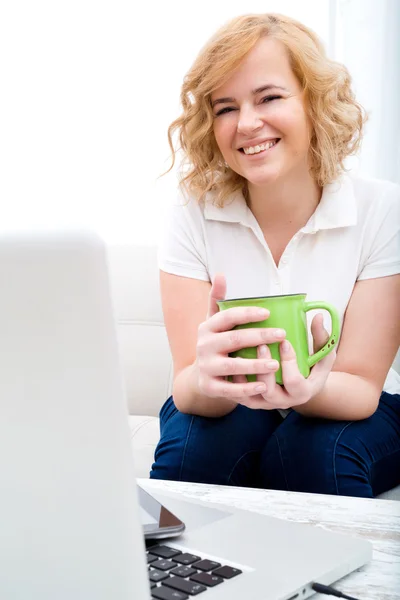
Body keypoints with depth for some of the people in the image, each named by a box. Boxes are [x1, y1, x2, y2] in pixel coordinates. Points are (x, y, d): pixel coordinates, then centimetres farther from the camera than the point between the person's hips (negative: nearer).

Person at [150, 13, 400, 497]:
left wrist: (311, 388, -43)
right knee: (190, 447, -31)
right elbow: (188, 391, -20)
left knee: (313, 452, -32)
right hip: (227, 412, 0)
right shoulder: (192, 217, -14)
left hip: (348, 410, 0)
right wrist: (207, 378, -46)